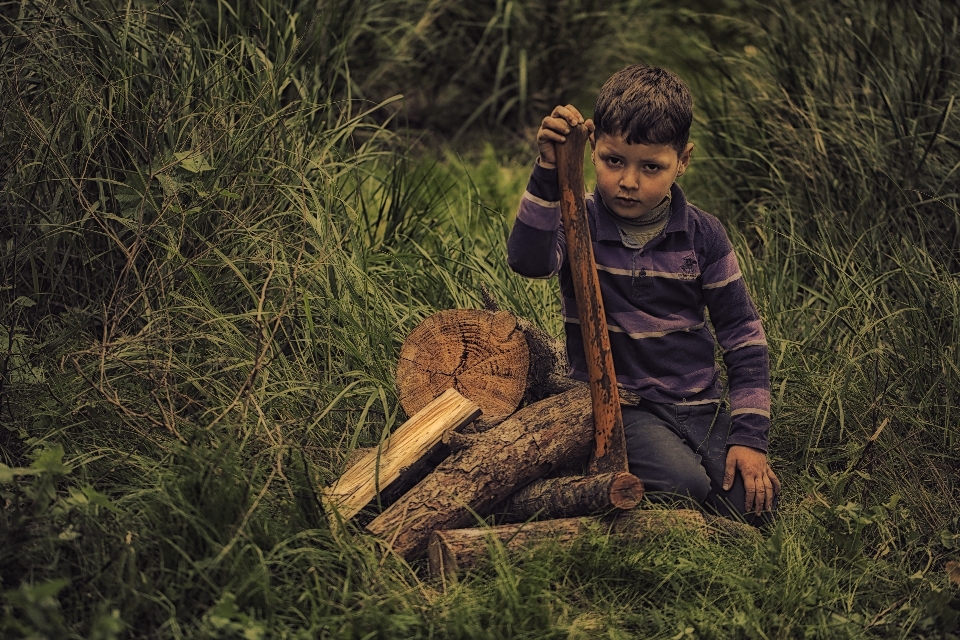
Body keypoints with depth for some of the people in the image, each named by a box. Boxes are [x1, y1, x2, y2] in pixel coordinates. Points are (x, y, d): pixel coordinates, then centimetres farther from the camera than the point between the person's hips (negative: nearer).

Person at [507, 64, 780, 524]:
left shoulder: (702, 235, 2)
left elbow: (743, 336, 4)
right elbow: (528, 261, -27)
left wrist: (749, 436, -3)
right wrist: (549, 171, -34)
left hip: (699, 407, 3)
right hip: (616, 406, -3)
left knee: (753, 500, -15)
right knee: (684, 487, -28)